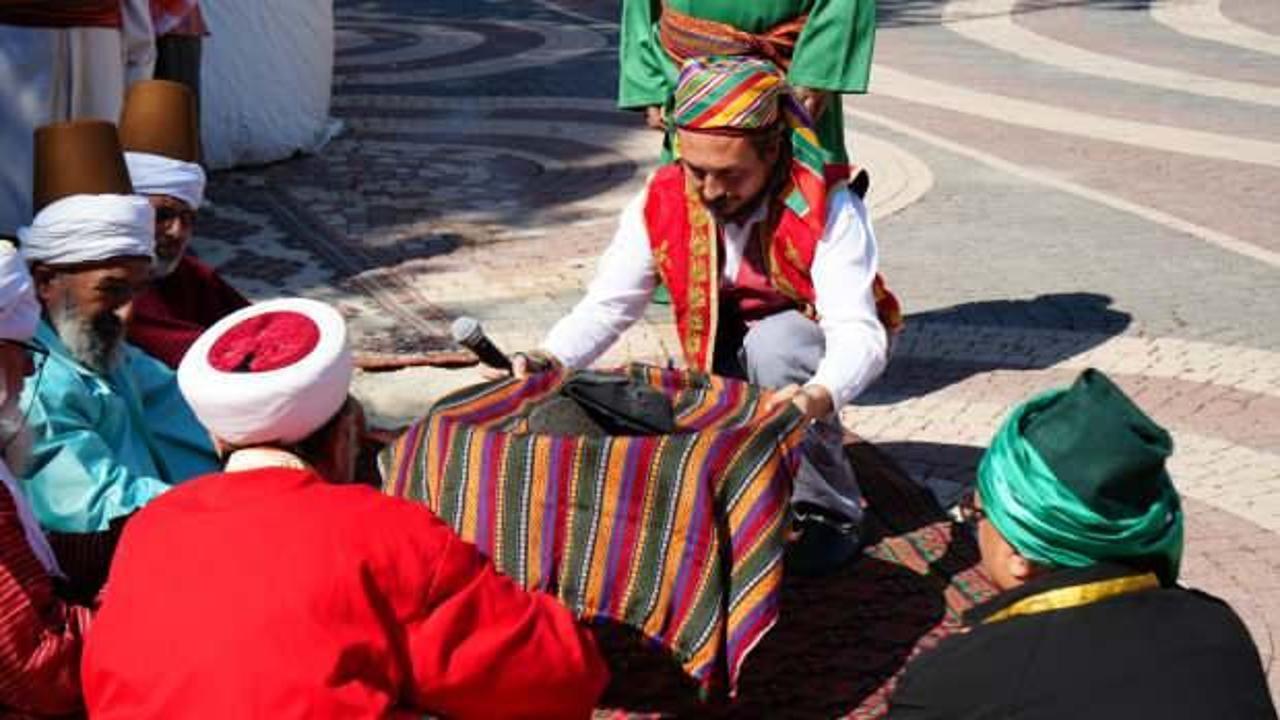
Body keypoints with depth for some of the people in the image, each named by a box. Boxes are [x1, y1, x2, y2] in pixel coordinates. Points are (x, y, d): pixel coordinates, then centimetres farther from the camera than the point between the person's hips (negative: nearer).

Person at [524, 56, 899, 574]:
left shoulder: (825, 210, -28)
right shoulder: (660, 205, -16)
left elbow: (858, 331, -37)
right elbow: (607, 305, -16)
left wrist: (820, 396, -58)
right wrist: (551, 359, -37)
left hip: (808, 360, -3)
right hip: (724, 364, 3)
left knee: (771, 341, -37)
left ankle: (828, 512, -19)